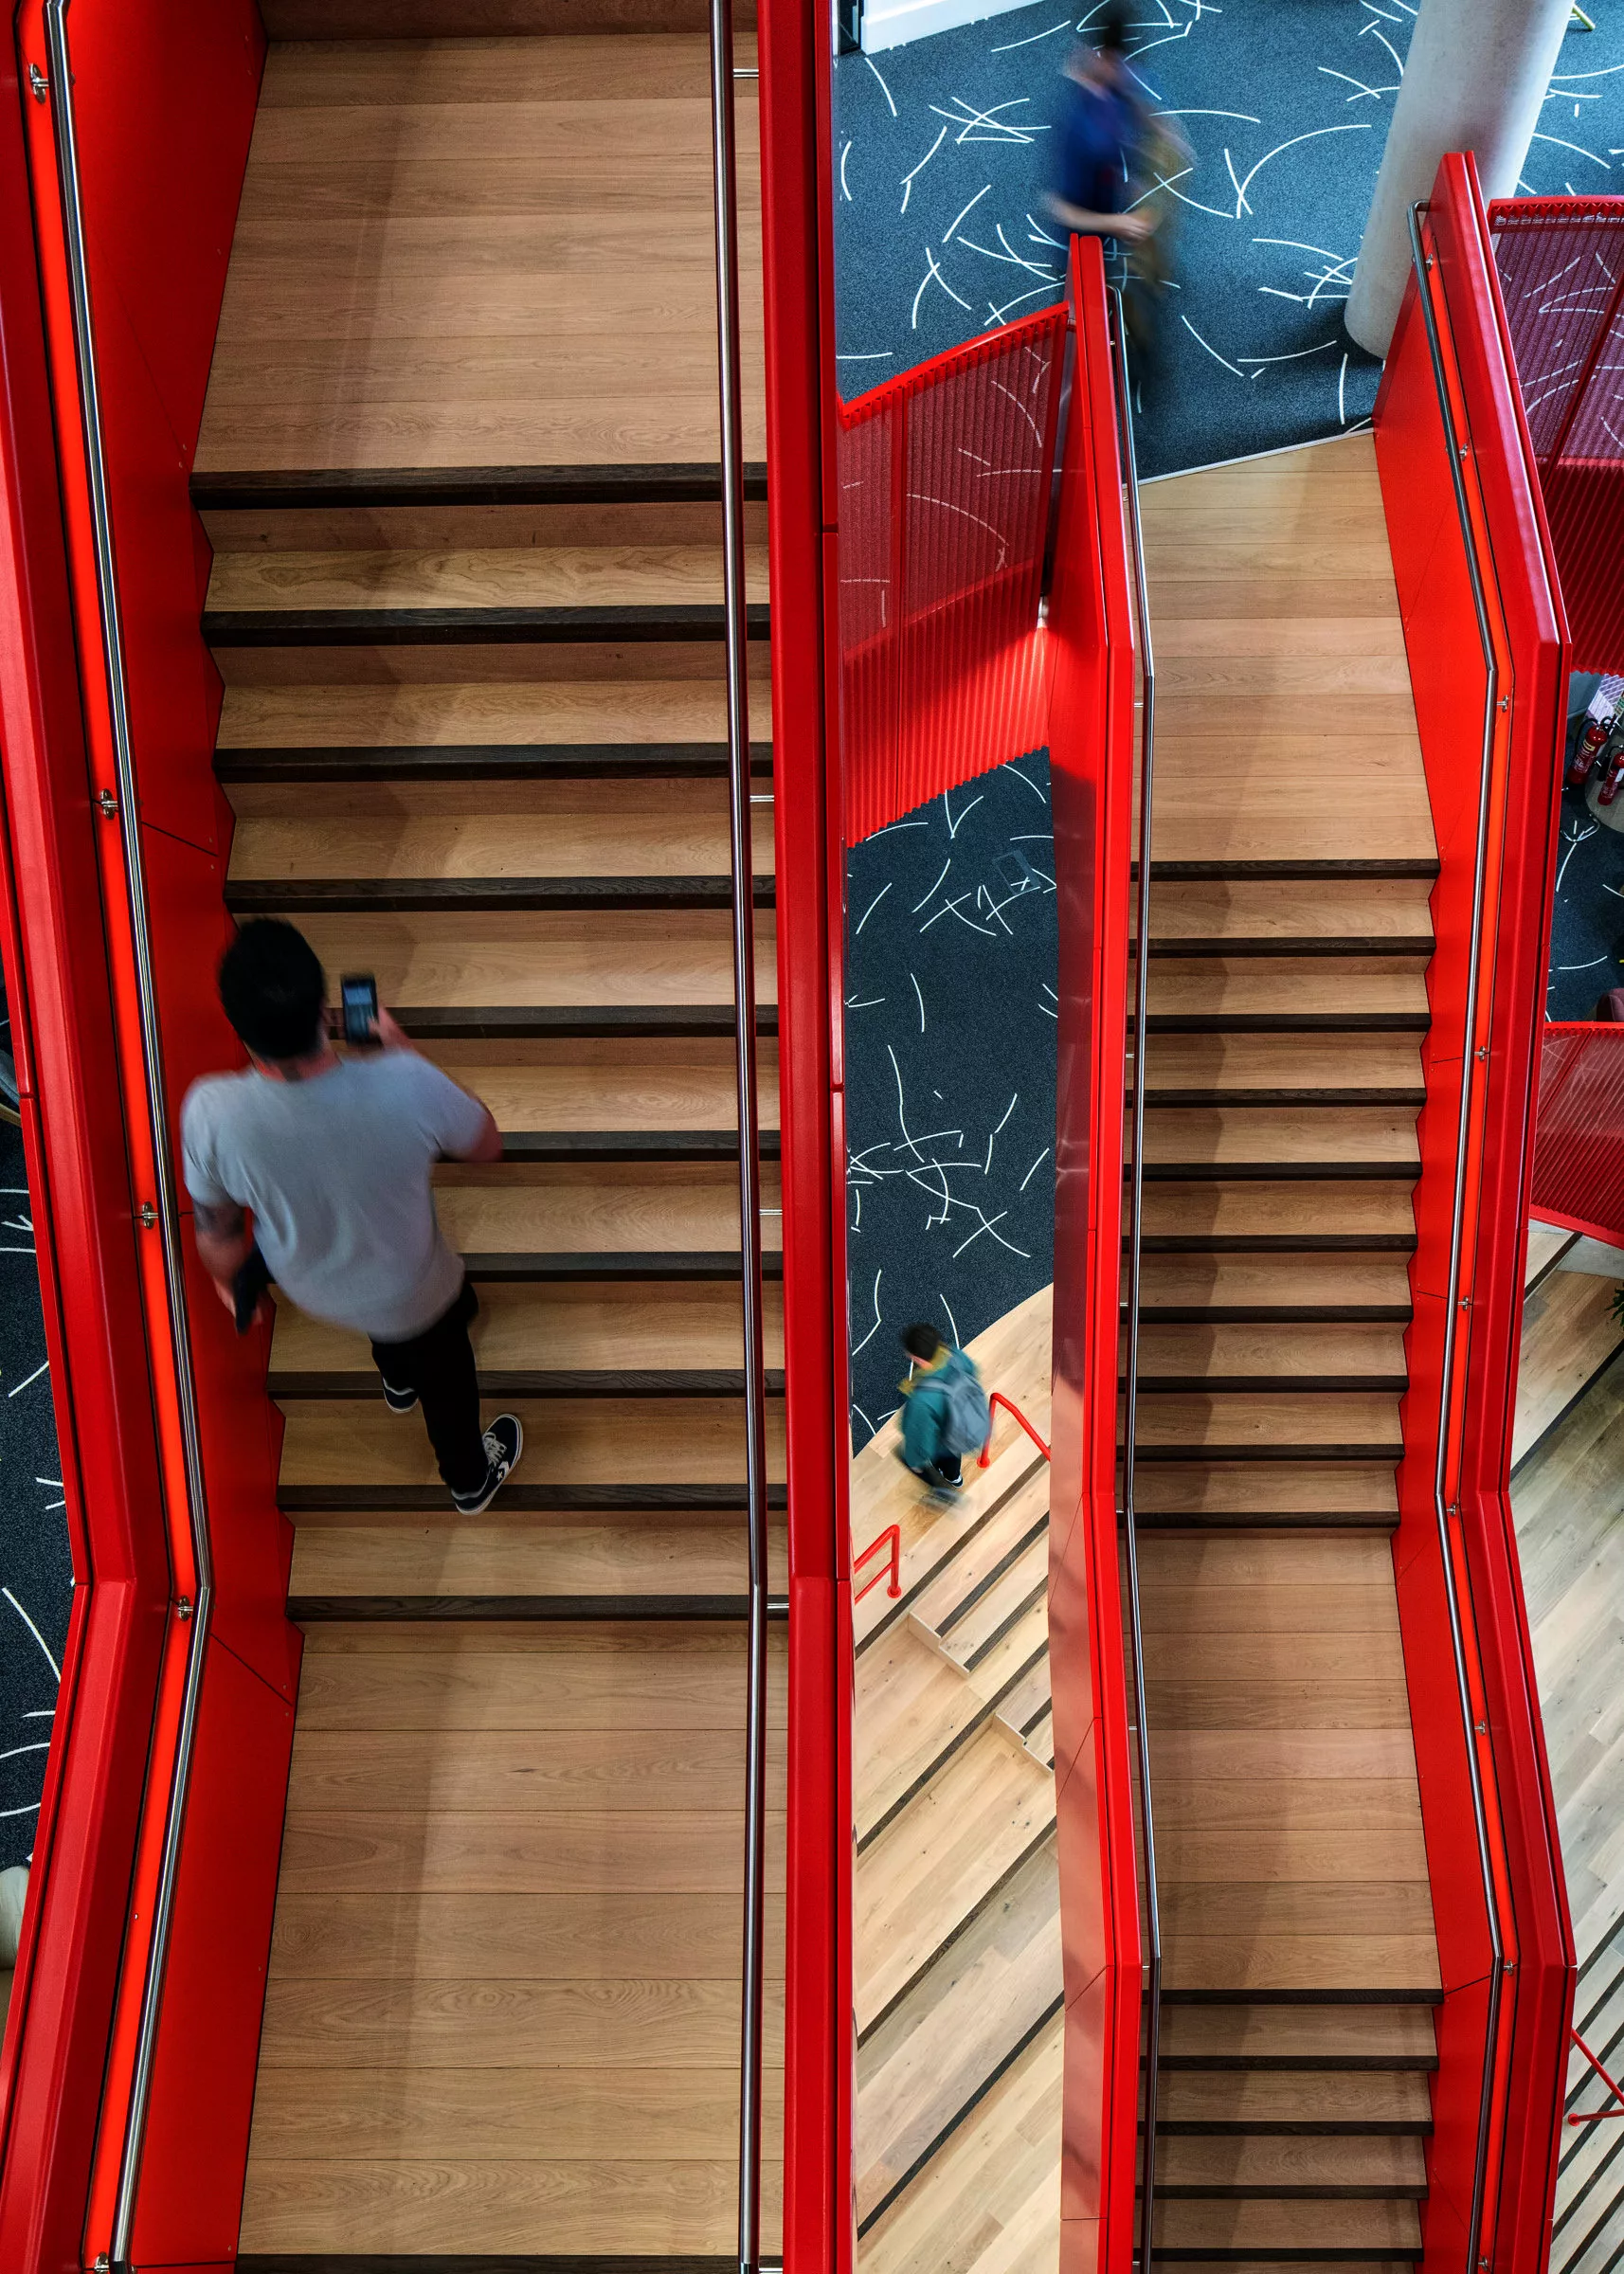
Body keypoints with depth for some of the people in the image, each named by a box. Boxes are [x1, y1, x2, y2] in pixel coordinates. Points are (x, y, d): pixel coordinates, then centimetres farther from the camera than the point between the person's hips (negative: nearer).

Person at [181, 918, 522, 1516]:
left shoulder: (211, 1113, -37)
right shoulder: (406, 1085, -41)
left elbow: (215, 1227, -15)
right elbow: (487, 1145, -17)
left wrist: (229, 1282, 8)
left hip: (306, 1286, 2)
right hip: (409, 1292, -2)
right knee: (443, 1366, 32)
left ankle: (397, 1379, 69)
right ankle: (471, 1478, 60)